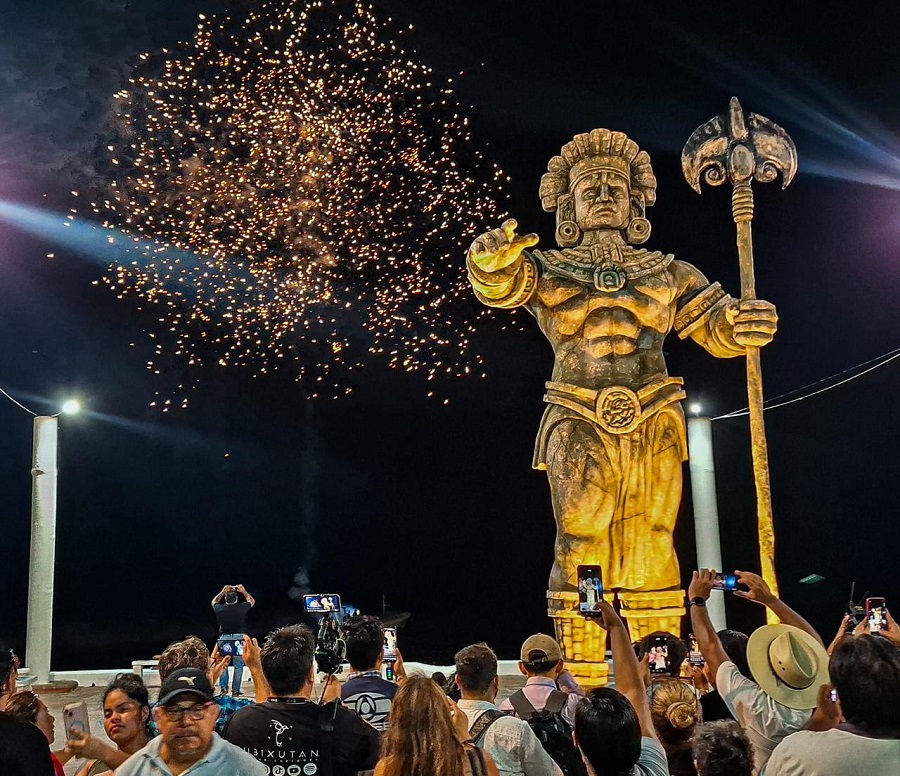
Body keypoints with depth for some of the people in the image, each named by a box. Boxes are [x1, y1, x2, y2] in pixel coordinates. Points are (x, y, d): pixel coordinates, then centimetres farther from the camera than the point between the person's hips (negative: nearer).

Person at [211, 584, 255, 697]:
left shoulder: (220, 609, -4)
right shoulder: (242, 608, -7)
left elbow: (214, 602, 21)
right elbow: (252, 601, 16)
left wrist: (223, 592, 22)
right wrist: (244, 591, 22)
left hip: (224, 639, 1)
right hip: (239, 639, -1)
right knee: (238, 666, 6)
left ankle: (223, 687, 6)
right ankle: (235, 690, 5)